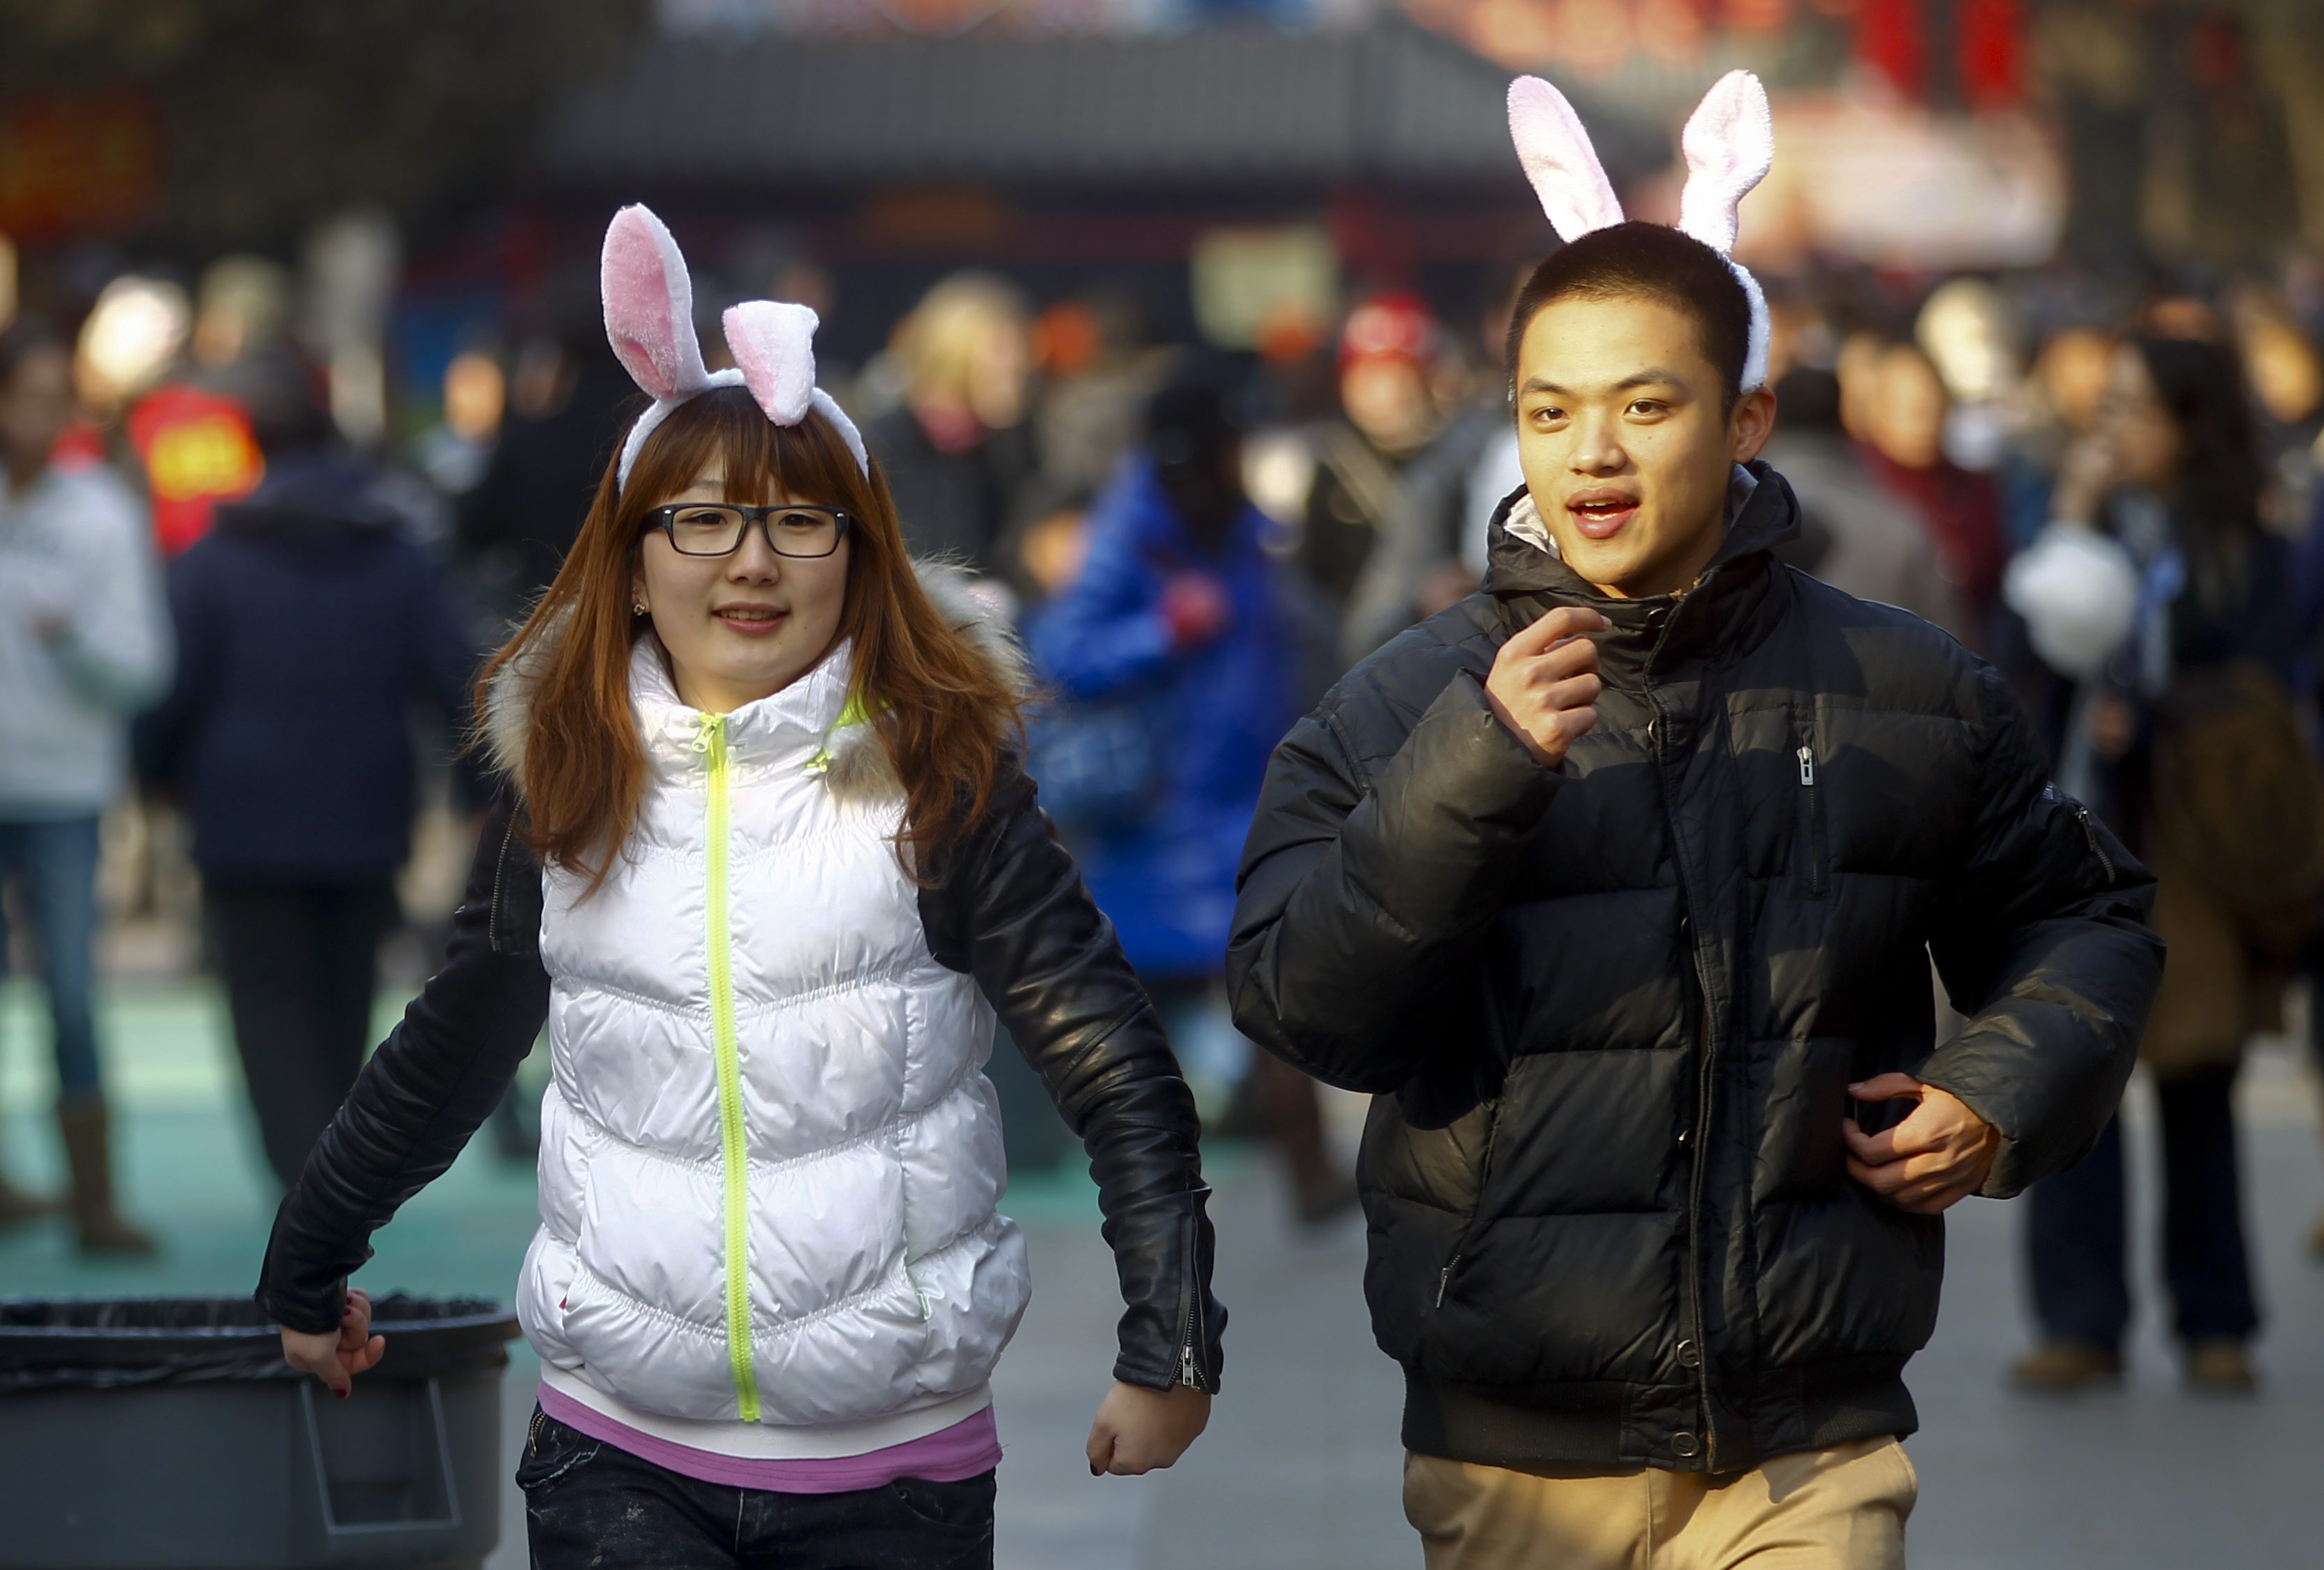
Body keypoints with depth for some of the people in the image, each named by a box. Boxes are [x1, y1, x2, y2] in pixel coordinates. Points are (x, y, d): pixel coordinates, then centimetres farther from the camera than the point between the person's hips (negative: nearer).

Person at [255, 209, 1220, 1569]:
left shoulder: (942, 783, -4)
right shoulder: (564, 793, 5)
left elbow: (1117, 1070, -6)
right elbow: (444, 1060, 19)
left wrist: (1170, 1346, -12)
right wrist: (306, 1271, 28)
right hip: (615, 1459, 2)